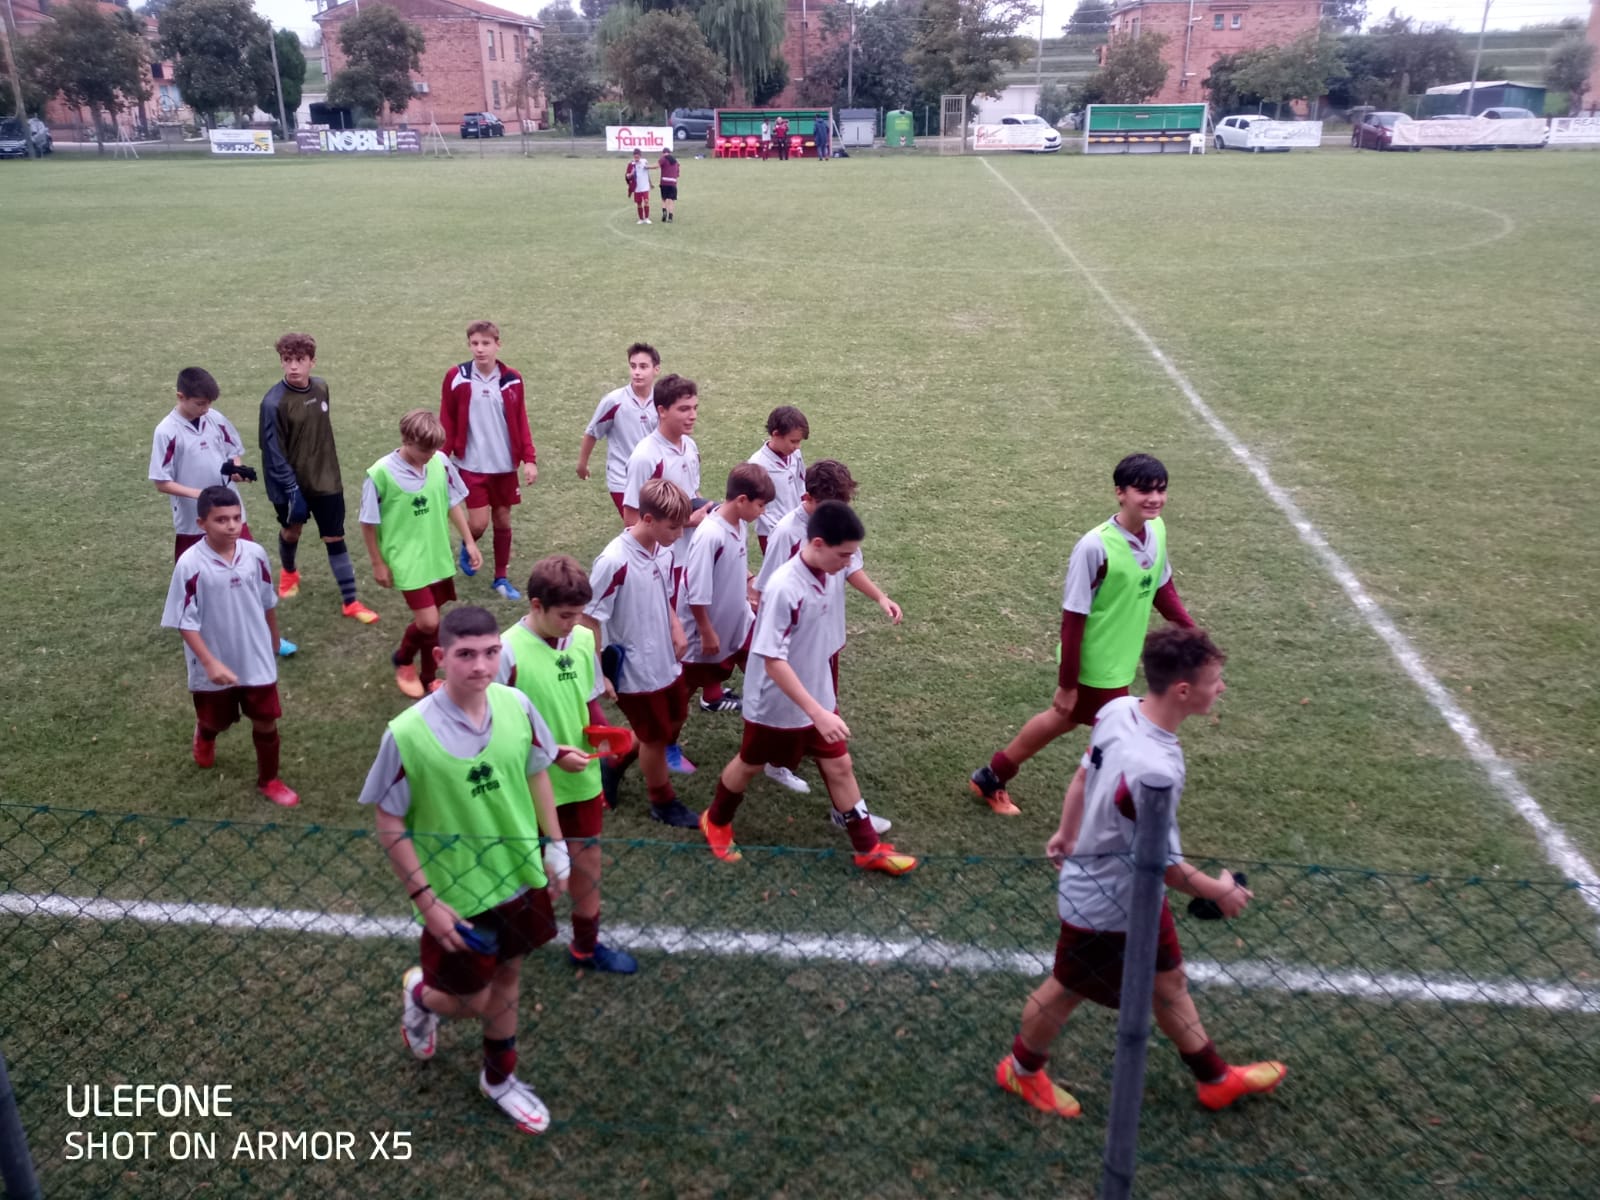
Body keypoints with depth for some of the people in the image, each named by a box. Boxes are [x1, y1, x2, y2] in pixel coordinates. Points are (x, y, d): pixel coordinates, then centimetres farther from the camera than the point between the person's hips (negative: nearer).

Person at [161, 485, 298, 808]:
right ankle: (204, 736, 60)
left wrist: (273, 643, 17)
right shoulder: (190, 564, -20)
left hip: (257, 660, 1)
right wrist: (210, 663, -24)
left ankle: (268, 780, 31)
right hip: (214, 666, -1)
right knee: (216, 720, 23)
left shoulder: (255, 554, -10)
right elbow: (185, 622, -17)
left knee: (266, 722, 8)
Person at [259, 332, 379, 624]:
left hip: (326, 479, 3)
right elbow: (273, 452, -19)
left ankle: (350, 601, 10)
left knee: (335, 538, 4)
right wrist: (290, 488, -21)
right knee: (291, 531, 20)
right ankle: (288, 572, 51)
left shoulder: (321, 387, -5)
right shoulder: (274, 402, -21)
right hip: (293, 482, -3)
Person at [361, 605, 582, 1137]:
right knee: (471, 1002, 11)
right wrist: (425, 899, -16)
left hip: (520, 875, 4)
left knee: (508, 974, 22)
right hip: (457, 893, -4)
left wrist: (555, 845, 5)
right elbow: (389, 823, -16)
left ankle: (499, 1077, 47)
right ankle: (420, 994, 47)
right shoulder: (408, 734, -26)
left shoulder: (516, 705, -13)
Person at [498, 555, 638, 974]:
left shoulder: (583, 639, -5)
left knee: (587, 860, 17)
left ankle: (586, 945, 38)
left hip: (582, 777, 5)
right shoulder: (508, 651, -22)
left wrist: (603, 732, -12)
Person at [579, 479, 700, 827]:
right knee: (656, 737, 11)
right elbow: (589, 619, -22)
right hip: (635, 670, -7)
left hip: (666, 662, 8)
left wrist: (676, 628, -4)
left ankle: (613, 765, 43)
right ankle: (664, 803, 36)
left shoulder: (663, 551, -6)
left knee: (673, 723, 23)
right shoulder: (614, 562, -28)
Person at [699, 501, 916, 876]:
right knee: (750, 765, 17)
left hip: (818, 695, 6)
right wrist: (817, 712, -34)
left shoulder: (831, 574, -9)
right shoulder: (784, 589, -33)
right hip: (775, 703, -6)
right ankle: (716, 822, 43)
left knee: (839, 766, 13)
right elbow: (773, 661, -31)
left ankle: (867, 848, 27)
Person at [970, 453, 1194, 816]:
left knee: (1063, 720, 23)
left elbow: (1161, 587, 12)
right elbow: (1073, 618, -22)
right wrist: (1067, 683, -18)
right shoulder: (1095, 547, -28)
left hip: (1121, 661, 8)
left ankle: (991, 777, 43)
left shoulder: (1156, 530, -5)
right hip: (1095, 666, -8)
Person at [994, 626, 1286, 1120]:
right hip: (1106, 907, -8)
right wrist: (1219, 892, -8)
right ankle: (1021, 1070, 46)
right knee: (1066, 990, 18)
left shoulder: (1119, 709, -16)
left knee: (1170, 981, 26)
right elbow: (1163, 863, -27)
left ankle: (1214, 1079, 48)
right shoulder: (1154, 770, -40)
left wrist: (1067, 831, 18)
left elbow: (1084, 773, 2)